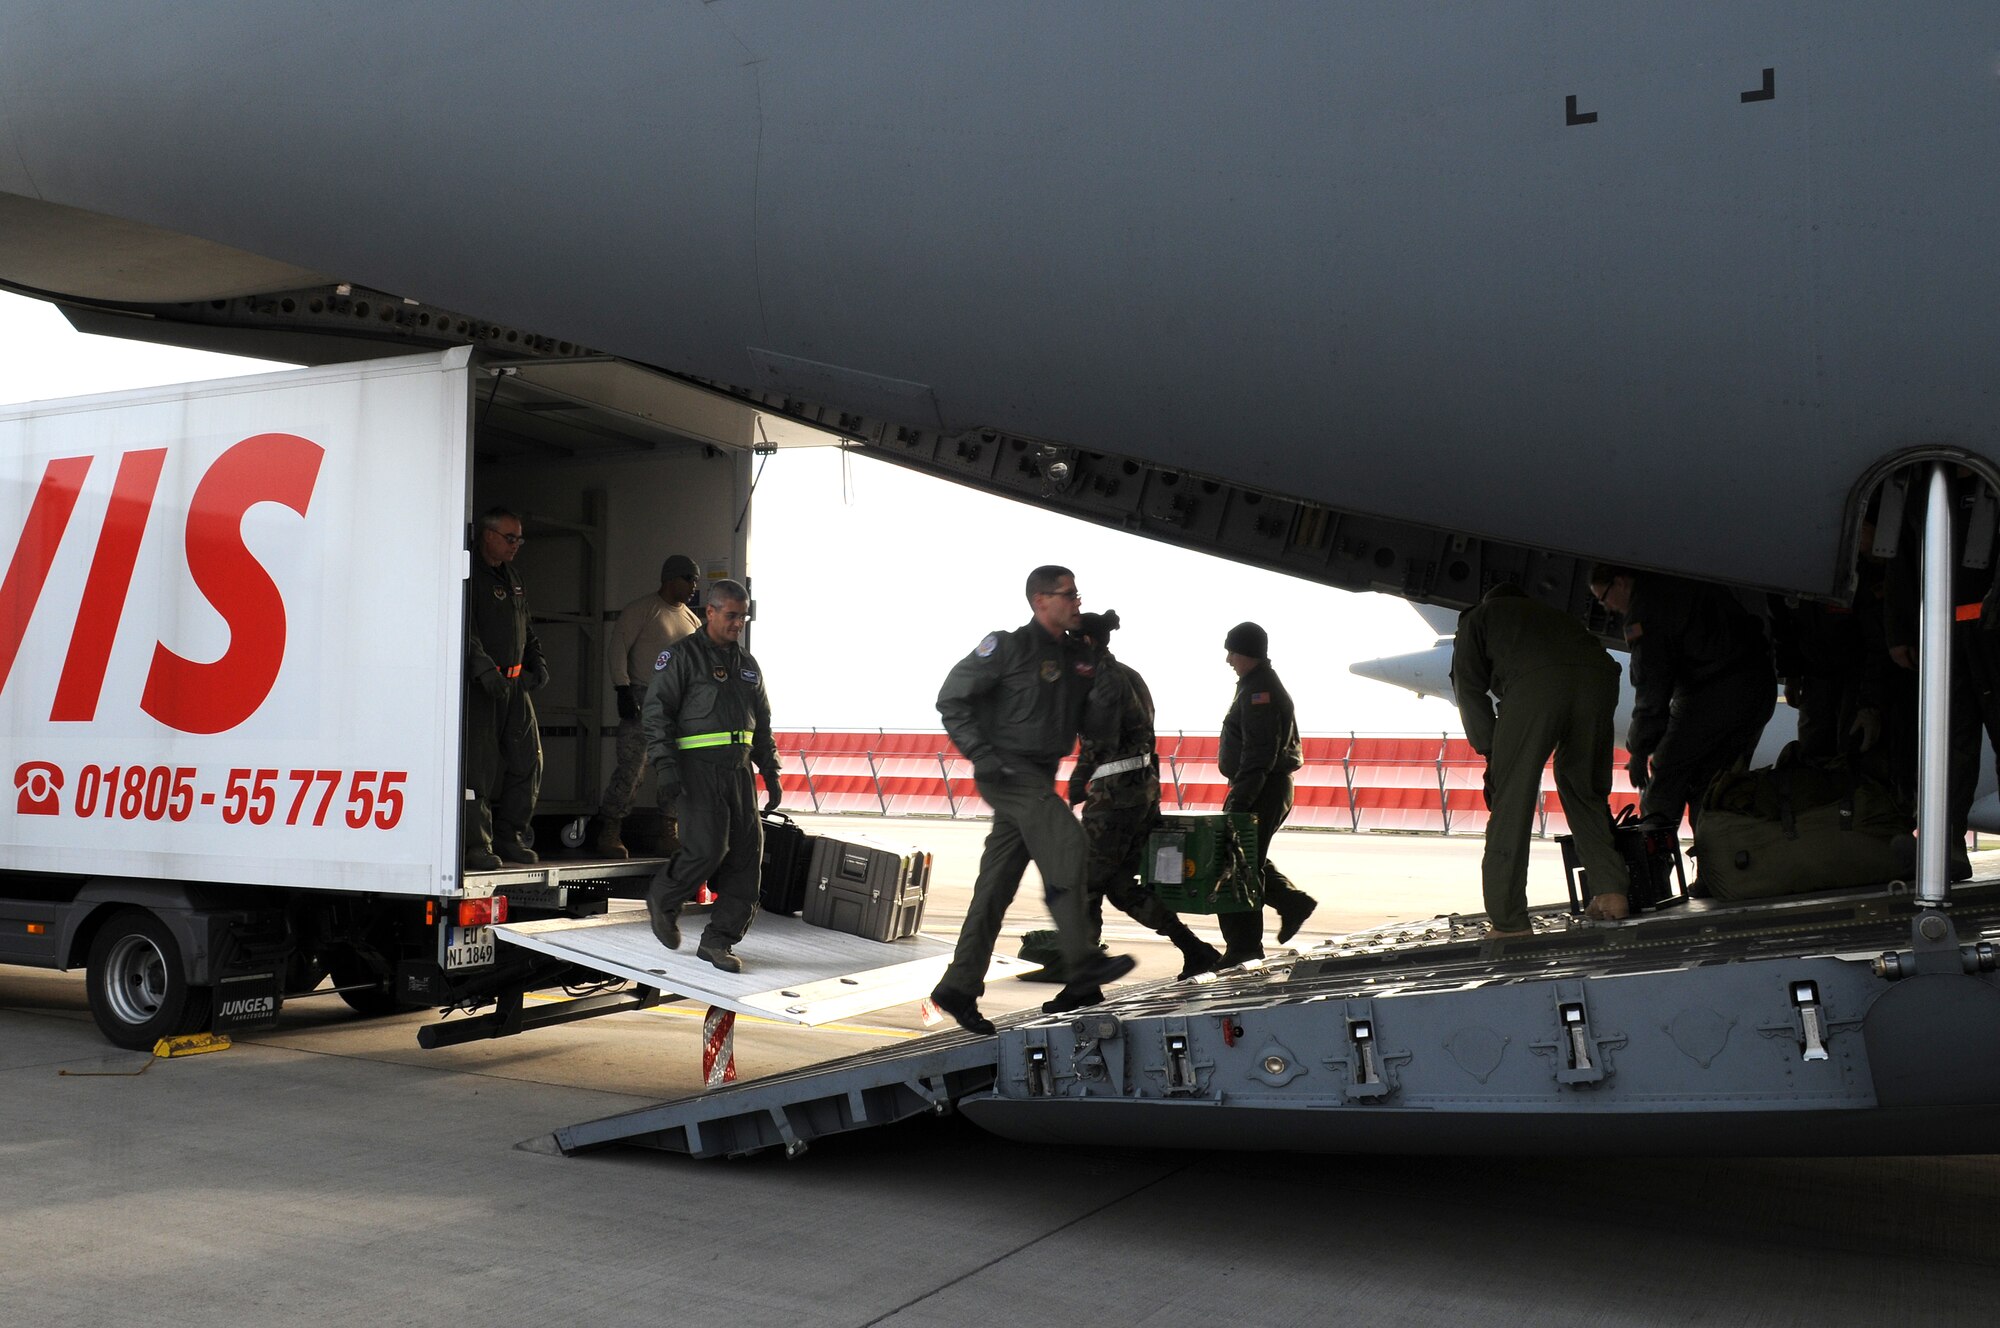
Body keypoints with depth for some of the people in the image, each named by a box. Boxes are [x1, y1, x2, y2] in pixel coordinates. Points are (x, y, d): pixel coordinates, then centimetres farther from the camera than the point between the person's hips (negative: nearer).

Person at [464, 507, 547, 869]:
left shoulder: (513, 579, 19)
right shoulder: (469, 575, -8)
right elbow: (464, 629, -19)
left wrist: (537, 662, 13)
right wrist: (484, 668, -28)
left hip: (514, 685, 8)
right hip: (478, 686, -8)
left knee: (527, 762, 7)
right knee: (479, 765, -7)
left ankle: (508, 836, 17)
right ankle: (477, 844, -2)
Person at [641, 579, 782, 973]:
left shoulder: (748, 664, 19)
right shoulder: (680, 656, -1)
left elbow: (762, 724, 25)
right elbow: (656, 712, -8)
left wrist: (770, 774, 18)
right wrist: (665, 768, -17)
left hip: (739, 769, 7)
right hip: (697, 767, -6)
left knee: (747, 854, -1)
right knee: (707, 848, -16)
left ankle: (718, 940, 7)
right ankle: (662, 901, 12)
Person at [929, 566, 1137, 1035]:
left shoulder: (1080, 657, 12)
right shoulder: (1009, 646, -7)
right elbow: (951, 698, -8)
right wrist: (981, 754, -17)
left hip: (1040, 778, 7)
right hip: (1008, 772, -7)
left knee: (996, 886, 7)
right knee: (1068, 845, -22)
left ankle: (959, 988, 11)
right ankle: (1083, 959, -22)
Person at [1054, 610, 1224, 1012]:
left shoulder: (1104, 681, -14)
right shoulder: (1129, 676, 15)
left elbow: (1099, 746, -19)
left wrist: (1076, 788, -6)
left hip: (1115, 793, -10)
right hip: (1145, 786, 10)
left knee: (1084, 887, -2)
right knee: (1120, 885, 16)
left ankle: (1083, 985, 1)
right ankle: (1197, 951, 17)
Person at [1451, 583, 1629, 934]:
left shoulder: (1478, 616, 34)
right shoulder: (1552, 613, 45)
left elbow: (1468, 686, 18)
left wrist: (1490, 752, 14)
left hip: (1535, 684, -5)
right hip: (1599, 678, 5)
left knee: (1511, 800, 0)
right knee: (1586, 790, 22)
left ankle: (1509, 922, -4)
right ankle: (1611, 891, 10)